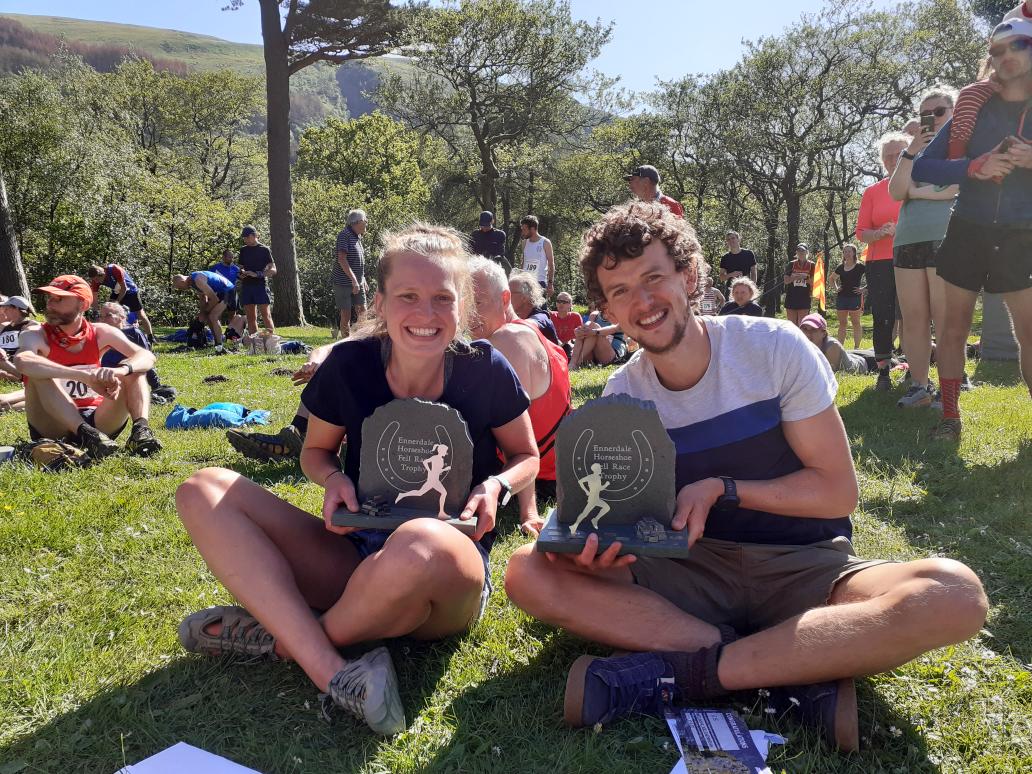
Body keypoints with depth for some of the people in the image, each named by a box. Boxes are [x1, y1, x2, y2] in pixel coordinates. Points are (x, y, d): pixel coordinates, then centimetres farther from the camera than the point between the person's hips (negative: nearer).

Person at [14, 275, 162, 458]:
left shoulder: (100, 333, 1)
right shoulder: (37, 336, -7)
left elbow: (147, 357, -13)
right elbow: (22, 361, -33)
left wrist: (119, 371, -36)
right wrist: (87, 376, -43)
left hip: (97, 422, 3)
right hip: (54, 428, -3)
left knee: (133, 368, -9)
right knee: (41, 373, -26)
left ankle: (141, 430, -33)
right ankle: (87, 434, -40)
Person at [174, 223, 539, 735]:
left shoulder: (486, 371, -10)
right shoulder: (349, 365, -6)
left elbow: (526, 457, 7)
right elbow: (315, 450, 12)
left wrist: (497, 486, -15)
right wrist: (334, 478, -11)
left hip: (449, 579, -3)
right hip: (356, 556, 4)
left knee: (421, 543, -42)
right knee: (203, 491, -13)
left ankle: (280, 637, -11)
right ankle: (332, 671, -29)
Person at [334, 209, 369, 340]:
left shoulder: (358, 237, 14)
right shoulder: (344, 236, -14)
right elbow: (342, 260, -22)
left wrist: (363, 280, 19)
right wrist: (354, 279, -26)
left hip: (357, 283, 8)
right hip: (343, 283, -8)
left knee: (362, 311, 9)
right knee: (346, 314, -3)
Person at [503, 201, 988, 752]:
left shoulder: (775, 347, -9)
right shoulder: (620, 397, -1)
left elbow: (838, 491, -6)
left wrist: (721, 489, -18)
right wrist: (598, 545, -22)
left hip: (802, 565, -1)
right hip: (691, 571, 2)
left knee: (954, 592, -32)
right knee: (528, 573, -22)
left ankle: (681, 673, -28)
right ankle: (802, 673, -24)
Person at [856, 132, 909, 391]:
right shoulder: (872, 192, 11)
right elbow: (861, 232, 8)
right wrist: (881, 233, -12)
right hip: (880, 264, 1)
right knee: (883, 319, -2)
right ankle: (883, 372, 5)